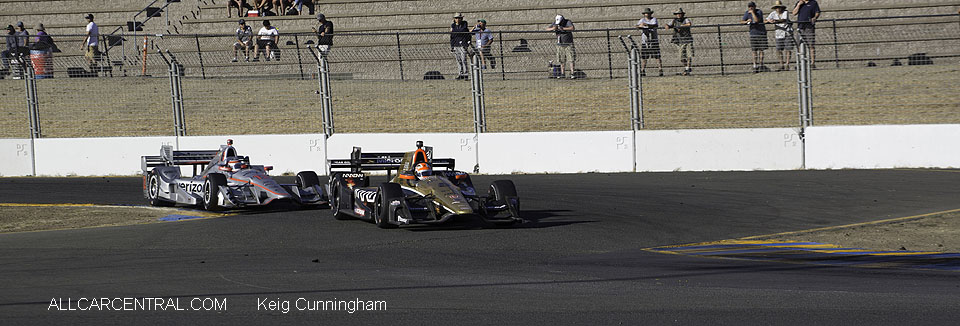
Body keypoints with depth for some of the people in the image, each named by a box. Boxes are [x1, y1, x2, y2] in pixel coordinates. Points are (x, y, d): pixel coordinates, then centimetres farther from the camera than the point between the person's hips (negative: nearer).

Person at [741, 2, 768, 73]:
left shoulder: (759, 12, -9)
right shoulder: (747, 13, 3)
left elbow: (757, 20, -24)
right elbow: (741, 22, -4)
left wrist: (752, 12, -20)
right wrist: (747, 21, -23)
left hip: (761, 33, -3)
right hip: (753, 34, 3)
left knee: (761, 50, -2)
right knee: (754, 51, 1)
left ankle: (761, 65, 4)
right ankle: (755, 66, 5)